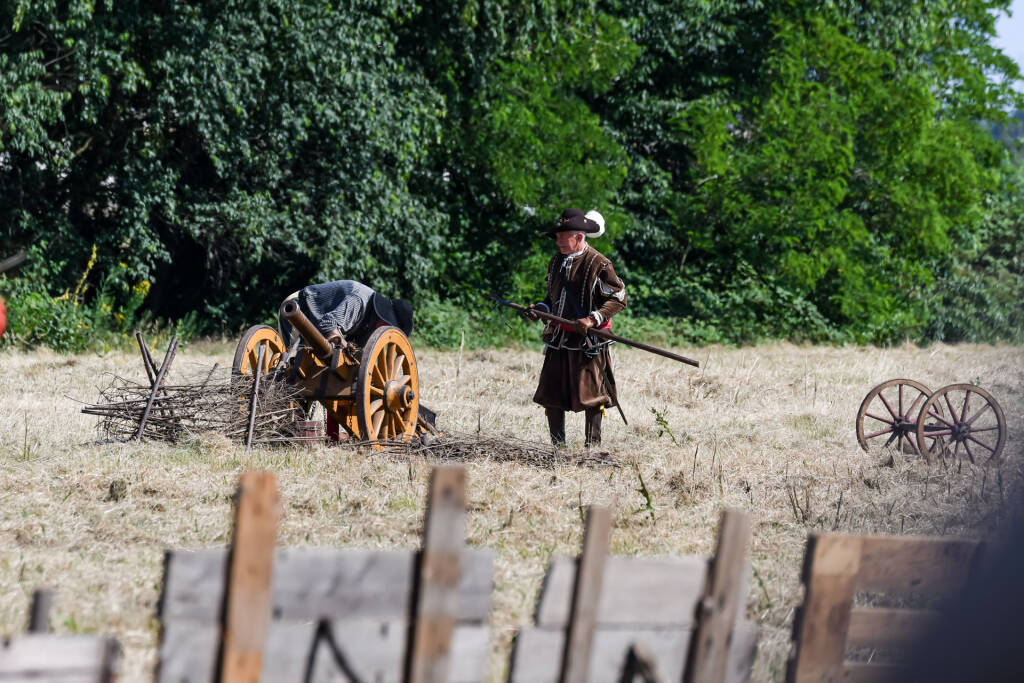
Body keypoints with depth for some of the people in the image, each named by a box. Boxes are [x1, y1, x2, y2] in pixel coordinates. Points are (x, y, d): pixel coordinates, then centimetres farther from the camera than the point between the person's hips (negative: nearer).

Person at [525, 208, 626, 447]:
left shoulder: (598, 264, -10)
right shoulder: (557, 262, 12)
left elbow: (619, 298, -9)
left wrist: (593, 319, -20)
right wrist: (540, 308, 3)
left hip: (588, 342, -6)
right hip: (558, 339, 6)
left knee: (590, 396, -1)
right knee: (550, 395, 5)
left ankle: (592, 446, 9)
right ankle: (557, 446, 14)